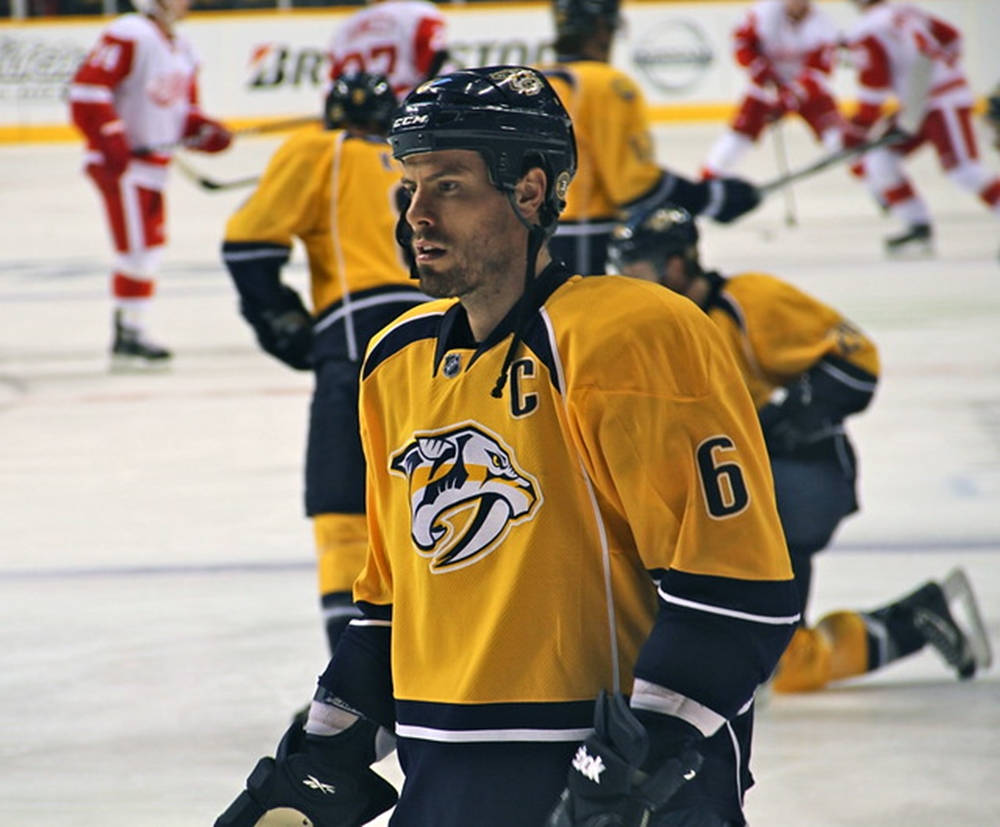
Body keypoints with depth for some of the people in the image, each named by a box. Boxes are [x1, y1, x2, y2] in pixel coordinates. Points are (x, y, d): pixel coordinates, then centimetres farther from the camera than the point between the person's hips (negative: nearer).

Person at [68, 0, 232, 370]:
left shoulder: (182, 51, 15)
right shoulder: (129, 37, -14)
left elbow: (184, 108, 23)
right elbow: (87, 87, -20)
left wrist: (204, 131, 2)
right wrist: (110, 138, -26)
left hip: (154, 165, 10)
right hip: (120, 162, -10)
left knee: (150, 244, 14)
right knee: (139, 246, -11)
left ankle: (130, 330, 22)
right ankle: (127, 334, -6)